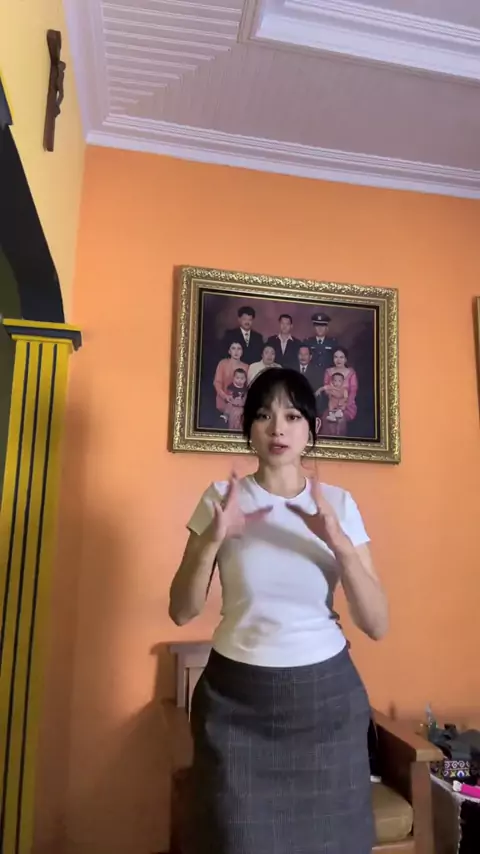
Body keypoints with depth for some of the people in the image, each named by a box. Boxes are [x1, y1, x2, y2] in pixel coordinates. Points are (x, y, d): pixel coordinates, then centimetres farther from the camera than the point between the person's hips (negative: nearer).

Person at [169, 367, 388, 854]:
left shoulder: (340, 504, -3)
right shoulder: (221, 498, -6)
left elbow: (377, 625, -7)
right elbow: (181, 612, -6)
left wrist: (338, 542, -22)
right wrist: (214, 538, -23)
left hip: (325, 694, 1)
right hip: (237, 695, -1)